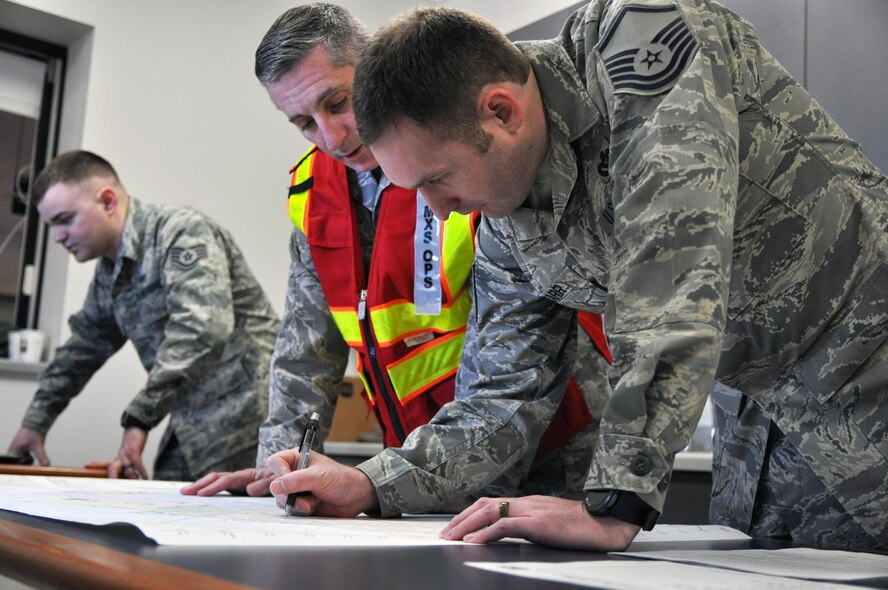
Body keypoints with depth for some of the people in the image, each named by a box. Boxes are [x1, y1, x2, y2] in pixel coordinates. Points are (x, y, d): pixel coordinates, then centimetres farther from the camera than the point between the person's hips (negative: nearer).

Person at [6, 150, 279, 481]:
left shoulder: (182, 233, -13)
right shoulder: (108, 274, 16)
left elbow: (203, 330, -27)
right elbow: (81, 350, 31)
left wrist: (139, 419, -26)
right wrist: (35, 423, 30)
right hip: (191, 428, 8)